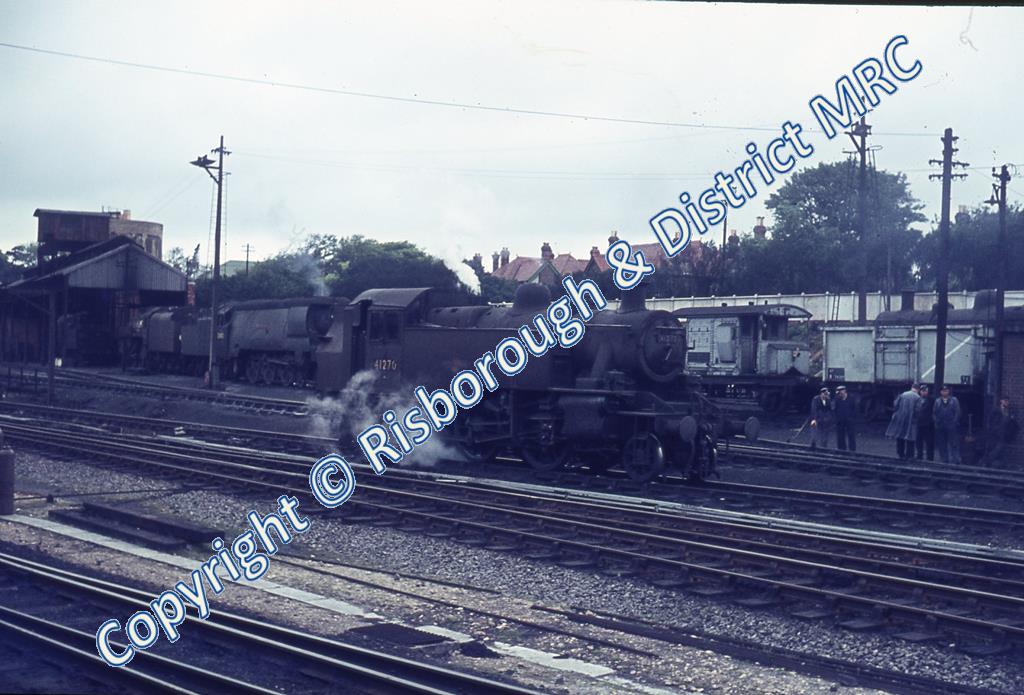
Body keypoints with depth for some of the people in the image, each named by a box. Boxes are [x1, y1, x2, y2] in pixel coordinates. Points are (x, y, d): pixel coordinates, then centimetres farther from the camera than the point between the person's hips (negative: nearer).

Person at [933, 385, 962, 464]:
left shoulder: (954, 400, 6)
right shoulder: (937, 401, 14)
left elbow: (957, 412, 0)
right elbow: (934, 413, 11)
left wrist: (954, 422, -9)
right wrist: (936, 421, -3)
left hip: (951, 427, -3)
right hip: (940, 427, 3)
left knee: (954, 444, -5)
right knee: (942, 446, 5)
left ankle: (955, 460, -5)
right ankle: (943, 460, 12)